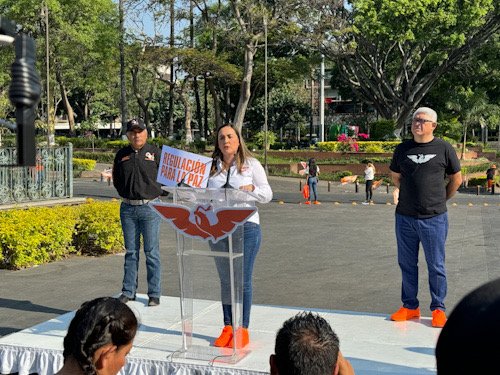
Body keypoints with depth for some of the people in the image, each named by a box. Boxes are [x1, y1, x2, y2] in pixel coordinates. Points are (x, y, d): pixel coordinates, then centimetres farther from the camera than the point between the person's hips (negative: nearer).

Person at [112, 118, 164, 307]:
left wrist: (155, 194, 2)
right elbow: (116, 179, 21)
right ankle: (128, 291, 17)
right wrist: (126, 193, 11)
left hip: (150, 208, -3)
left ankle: (154, 294, 5)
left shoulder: (155, 153, -1)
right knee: (130, 251, 9)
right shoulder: (122, 155, 9)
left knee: (151, 252, -1)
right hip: (128, 208, 3)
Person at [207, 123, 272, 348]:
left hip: (246, 227, -3)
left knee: (243, 280, -2)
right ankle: (228, 327, 20)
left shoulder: (251, 165, 3)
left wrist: (252, 188, -15)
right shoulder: (211, 167, 10)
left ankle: (242, 329, 7)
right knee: (225, 280, 10)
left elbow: (267, 195, 4)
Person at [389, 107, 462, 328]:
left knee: (436, 266, 4)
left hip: (434, 218, -3)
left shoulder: (444, 148, -2)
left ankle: (438, 309, 16)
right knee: (407, 264, 11)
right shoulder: (402, 149, 6)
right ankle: (410, 306, 23)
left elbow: (456, 179, 9)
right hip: (405, 217, 3)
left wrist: (441, 199, 12)